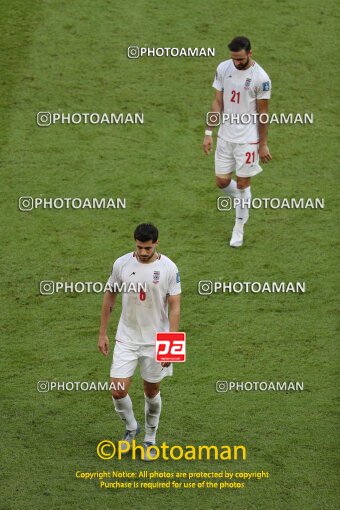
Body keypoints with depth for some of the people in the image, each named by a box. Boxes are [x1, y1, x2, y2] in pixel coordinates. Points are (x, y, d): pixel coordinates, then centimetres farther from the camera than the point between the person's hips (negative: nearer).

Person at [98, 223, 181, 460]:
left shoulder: (169, 268, -12)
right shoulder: (122, 264, -7)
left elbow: (174, 307, -10)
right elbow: (110, 296, 6)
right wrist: (103, 333, 6)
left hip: (156, 340, -1)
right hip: (126, 339, 1)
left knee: (152, 391, 11)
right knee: (118, 391, -6)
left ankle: (150, 439, 33)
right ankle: (131, 428, 24)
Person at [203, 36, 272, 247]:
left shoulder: (261, 78, -16)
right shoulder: (223, 69, -3)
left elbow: (263, 114, -8)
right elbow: (218, 103, 4)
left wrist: (263, 145, -5)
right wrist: (208, 133, 2)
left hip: (248, 139, -4)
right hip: (225, 136, 4)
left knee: (242, 183, 2)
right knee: (222, 181, 7)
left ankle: (239, 229, 17)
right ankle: (244, 203, 39)